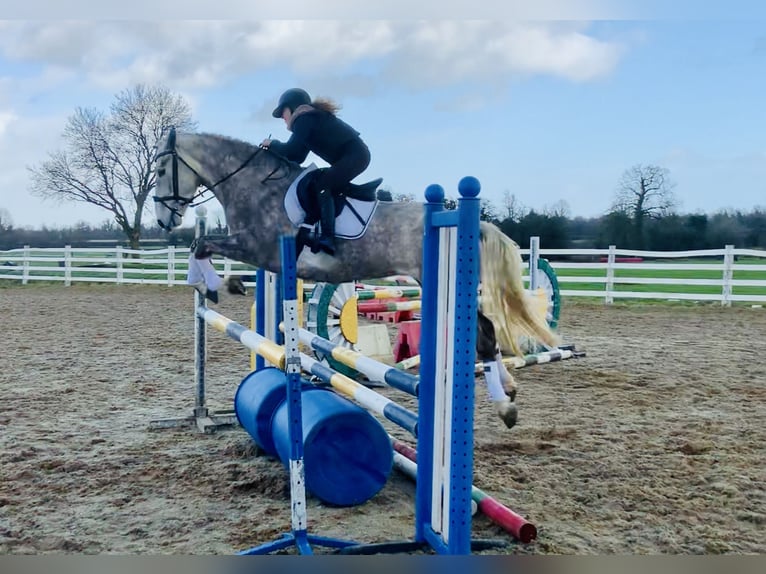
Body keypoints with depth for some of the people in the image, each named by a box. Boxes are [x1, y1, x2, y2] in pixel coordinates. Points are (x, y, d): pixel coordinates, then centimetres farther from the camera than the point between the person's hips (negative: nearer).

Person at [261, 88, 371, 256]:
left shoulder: (304, 119, -6)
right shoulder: (311, 117, 24)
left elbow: (291, 151, -13)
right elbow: (298, 157, 21)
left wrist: (272, 144, 5)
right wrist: (274, 149, 15)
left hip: (353, 155, -11)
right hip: (357, 155, 11)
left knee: (322, 186, -19)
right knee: (324, 185, 17)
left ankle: (328, 239, -28)